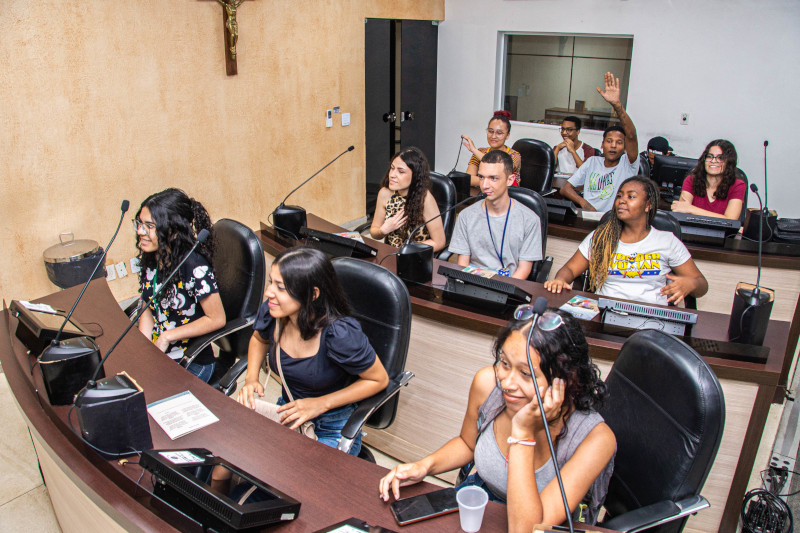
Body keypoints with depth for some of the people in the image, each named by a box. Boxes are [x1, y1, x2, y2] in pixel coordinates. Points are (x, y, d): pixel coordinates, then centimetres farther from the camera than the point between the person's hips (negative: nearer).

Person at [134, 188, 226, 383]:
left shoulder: (194, 266, -22)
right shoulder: (151, 259, 0)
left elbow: (217, 319, -16)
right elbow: (148, 310, 10)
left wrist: (167, 337, -14)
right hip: (156, 353, 7)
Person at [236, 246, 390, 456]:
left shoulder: (339, 334, -30)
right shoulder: (270, 313, -13)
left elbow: (379, 380, -14)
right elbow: (259, 339, 15)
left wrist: (321, 404, -18)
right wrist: (251, 379, -3)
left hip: (333, 429, -5)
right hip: (288, 412, 5)